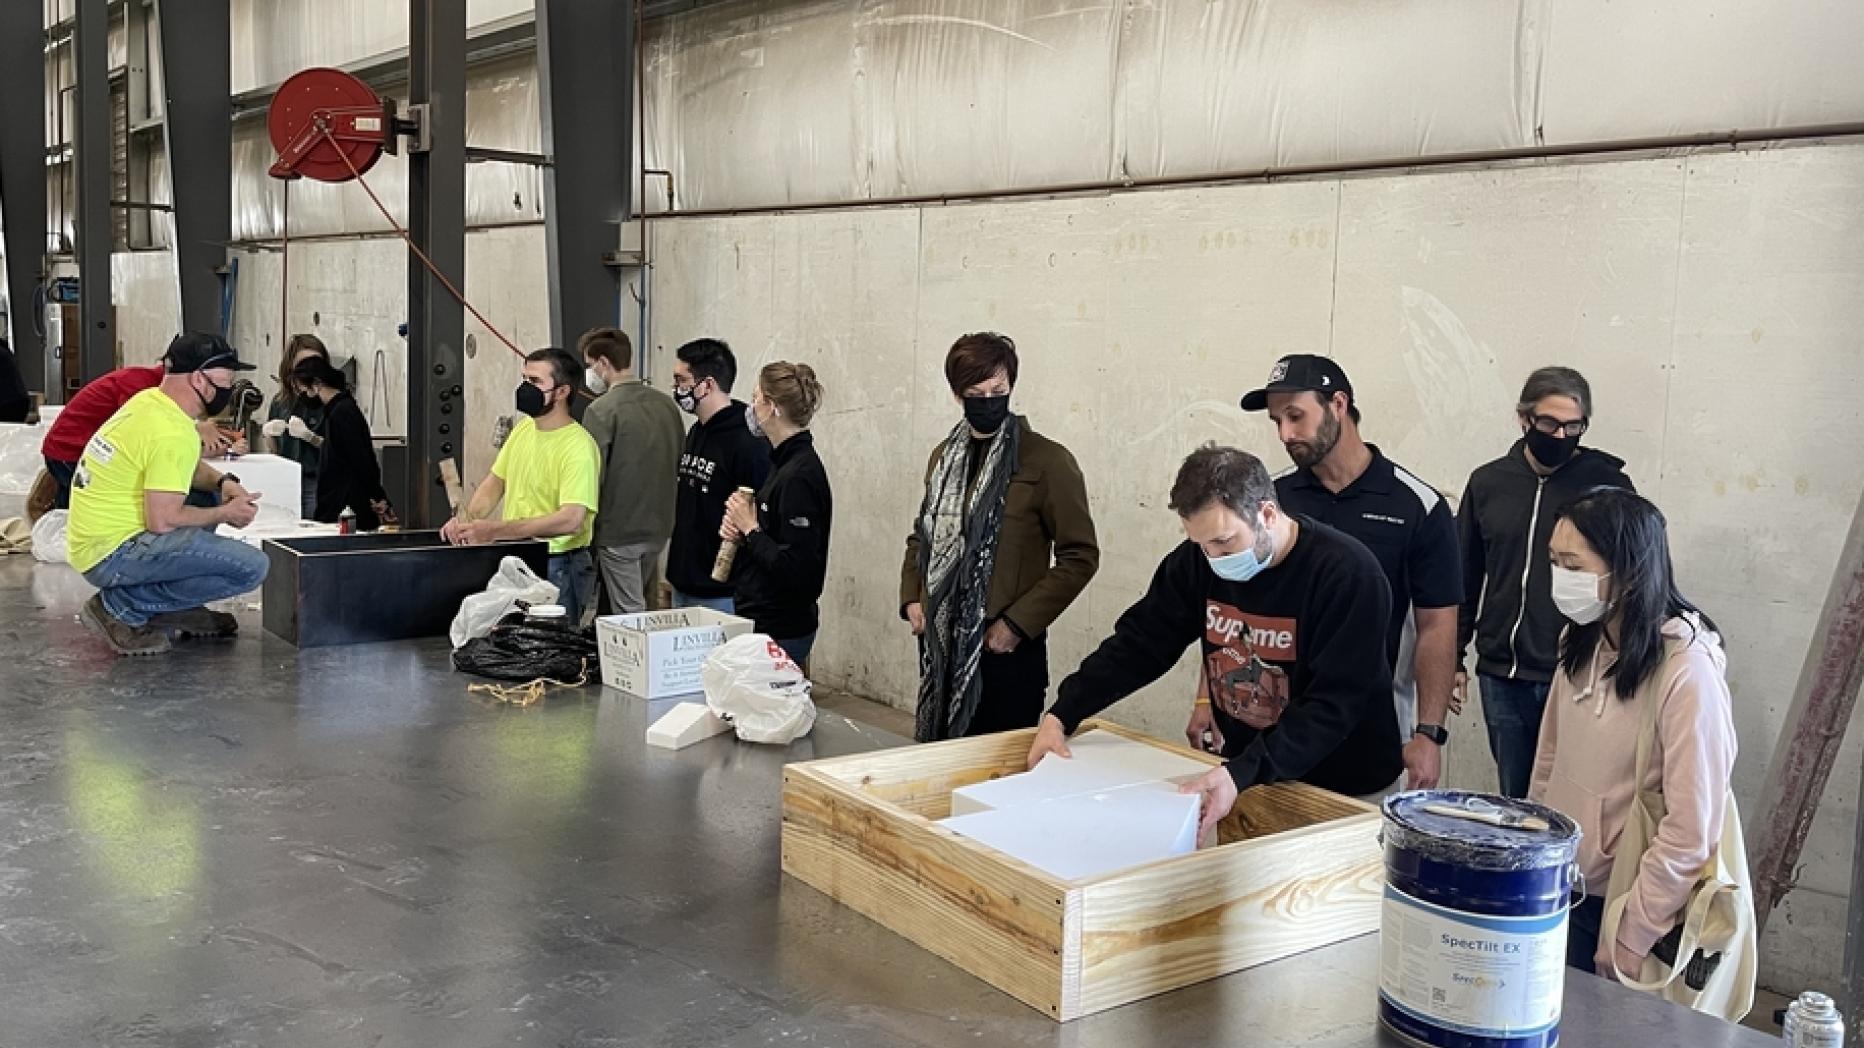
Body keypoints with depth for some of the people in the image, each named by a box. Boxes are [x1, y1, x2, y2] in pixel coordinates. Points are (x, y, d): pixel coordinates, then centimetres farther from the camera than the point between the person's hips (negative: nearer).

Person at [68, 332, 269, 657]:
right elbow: (163, 520, -24)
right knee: (252, 567, -19)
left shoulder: (148, 400, 7)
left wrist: (222, 481, 4)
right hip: (112, 556, -10)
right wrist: (225, 514, -9)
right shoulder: (173, 434, -22)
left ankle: (179, 610, 14)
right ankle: (121, 606, -8)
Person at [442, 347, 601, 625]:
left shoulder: (578, 447, -18)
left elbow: (571, 520, -28)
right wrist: (467, 518, -5)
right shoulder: (524, 428, 7)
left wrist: (494, 531, -30)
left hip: (556, 566, -7)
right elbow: (495, 481, 16)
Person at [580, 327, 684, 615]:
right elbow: (680, 465, 13)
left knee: (629, 615, 1)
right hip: (659, 527, 7)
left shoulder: (601, 410, -15)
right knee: (640, 605, 20)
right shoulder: (666, 403, 5)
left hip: (619, 533, -7)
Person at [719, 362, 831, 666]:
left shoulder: (799, 476, -19)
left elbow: (795, 568, -24)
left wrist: (750, 529, -13)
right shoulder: (785, 462, 11)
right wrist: (739, 527, 2)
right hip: (761, 618, 9)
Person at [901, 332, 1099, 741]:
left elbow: (1080, 556, -9)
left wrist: (1018, 623, -14)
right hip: (940, 644, 6)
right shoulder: (944, 456, 11)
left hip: (1008, 647, -5)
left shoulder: (1048, 461, -8)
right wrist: (911, 598, 7)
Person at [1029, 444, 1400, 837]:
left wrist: (1242, 774, -37)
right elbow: (1140, 643, -1)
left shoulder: (1348, 575, -24)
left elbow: (1334, 705, -28)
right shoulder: (1197, 560, -7)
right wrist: (1061, 716, -10)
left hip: (1345, 790, -4)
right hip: (1247, 773, 4)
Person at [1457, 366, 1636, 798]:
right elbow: (1464, 577, 12)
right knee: (1514, 796, 12)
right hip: (1501, 676, 3)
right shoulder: (1488, 482, 5)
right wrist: (1453, 658, 10)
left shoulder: (1608, 483, -2)